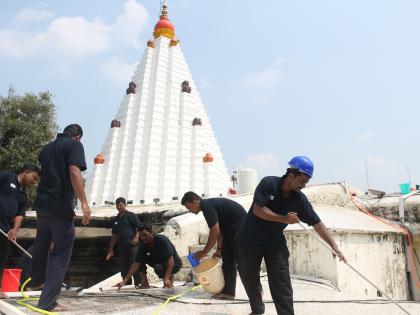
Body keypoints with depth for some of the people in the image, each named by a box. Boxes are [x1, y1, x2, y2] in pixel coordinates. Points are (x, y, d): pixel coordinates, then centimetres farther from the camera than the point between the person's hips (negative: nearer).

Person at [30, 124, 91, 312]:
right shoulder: (75, 145, -5)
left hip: (42, 204, 7)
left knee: (41, 245, 27)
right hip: (61, 206, -7)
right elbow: (74, 171, -21)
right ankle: (47, 302, -3)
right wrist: (84, 203, -25)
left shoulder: (46, 148, 17)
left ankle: (36, 279, 48)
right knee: (61, 254, 0)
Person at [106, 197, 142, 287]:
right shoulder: (116, 219, 17)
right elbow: (114, 235, 21)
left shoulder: (131, 215, 1)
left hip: (132, 245, -6)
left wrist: (136, 237, -22)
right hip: (121, 247, 6)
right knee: (124, 269, 8)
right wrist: (110, 249, 18)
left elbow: (140, 228, -4)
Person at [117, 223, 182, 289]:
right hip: (159, 263, 6)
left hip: (174, 264, -6)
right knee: (140, 259, -10)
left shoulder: (162, 240, -27)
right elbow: (136, 263, -15)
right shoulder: (143, 245, -12)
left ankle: (170, 277, -5)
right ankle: (145, 283, -2)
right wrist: (125, 281, -25)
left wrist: (166, 279, -44)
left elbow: (170, 259, -34)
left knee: (158, 268, -36)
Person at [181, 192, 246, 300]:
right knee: (227, 259, 10)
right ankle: (228, 291, 14)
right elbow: (219, 229, 14)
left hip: (240, 227, -10)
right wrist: (219, 249, 10)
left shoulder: (207, 207, -18)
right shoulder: (209, 205, 11)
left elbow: (215, 232, -21)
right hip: (231, 228, 10)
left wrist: (204, 253, -12)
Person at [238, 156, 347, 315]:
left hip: (275, 243, 2)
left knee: (282, 285, -6)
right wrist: (284, 219, -27)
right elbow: (257, 210, -26)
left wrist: (334, 246, -16)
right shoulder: (268, 183, -21)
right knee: (249, 278, 14)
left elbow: (317, 223, -8)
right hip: (250, 240, -1)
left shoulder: (300, 199, -10)